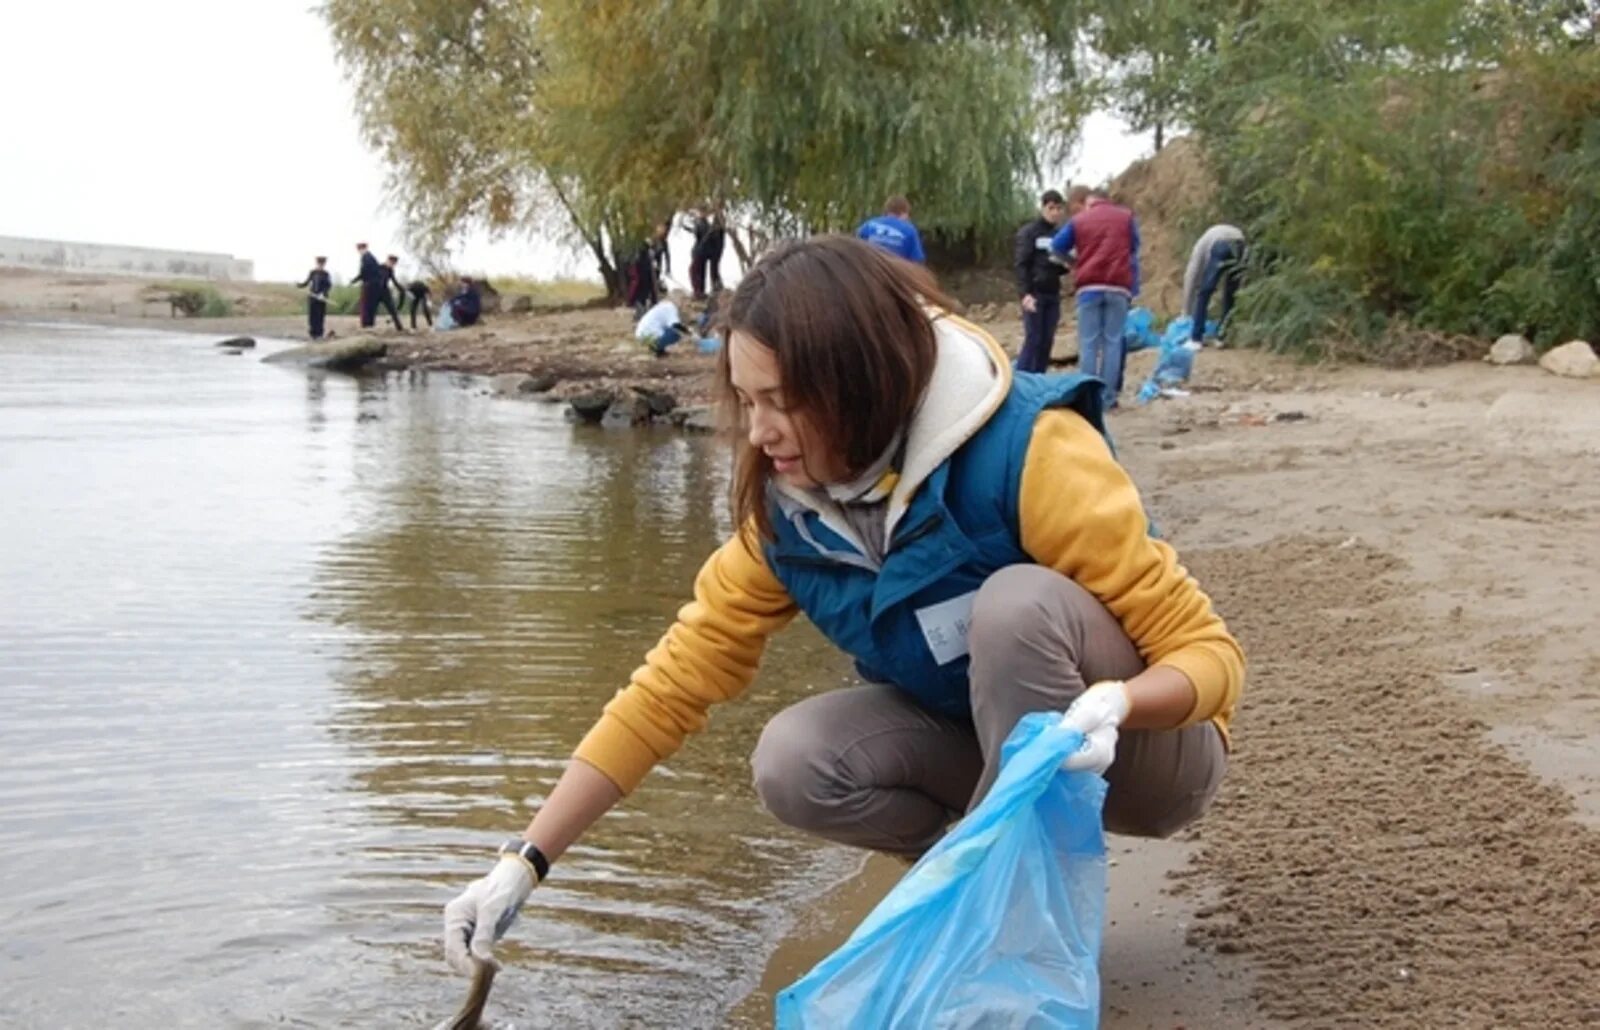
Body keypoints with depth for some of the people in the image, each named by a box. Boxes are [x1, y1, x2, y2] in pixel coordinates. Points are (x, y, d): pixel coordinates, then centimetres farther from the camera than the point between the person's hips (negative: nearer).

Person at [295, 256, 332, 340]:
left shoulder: (326, 274, -6)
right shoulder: (312, 272, 5)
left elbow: (329, 286, -10)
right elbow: (306, 283, 12)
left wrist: (323, 294, -22)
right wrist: (299, 285, -6)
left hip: (321, 298, -3)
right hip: (312, 296, 3)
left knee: (320, 316, -4)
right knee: (312, 316, 2)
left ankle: (319, 334, 1)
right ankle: (313, 333, 9)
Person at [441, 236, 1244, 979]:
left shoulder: (1028, 451, -28)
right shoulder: (788, 507, -11)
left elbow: (1208, 651, -24)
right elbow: (673, 681, -9)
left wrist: (1110, 705, -46)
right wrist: (525, 860, -15)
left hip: (1148, 748, -4)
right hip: (998, 743, 5)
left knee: (1021, 602, -34)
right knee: (794, 764, -20)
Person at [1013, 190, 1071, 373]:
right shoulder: (1028, 232, -3)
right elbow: (1021, 265, -9)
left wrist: (1066, 265, -5)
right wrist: (1024, 293, -20)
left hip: (1053, 294, 5)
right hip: (1034, 293, -5)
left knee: (1047, 342, 3)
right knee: (1033, 340, -9)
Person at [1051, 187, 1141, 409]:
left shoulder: (1078, 220, 11)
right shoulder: (1127, 217, 13)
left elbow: (1056, 247, 16)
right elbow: (1133, 252, 16)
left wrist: (1073, 262, 33)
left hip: (1089, 287, 0)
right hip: (1118, 287, 0)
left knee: (1089, 343, 1)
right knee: (1113, 341, 1)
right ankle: (1108, 397, -3)